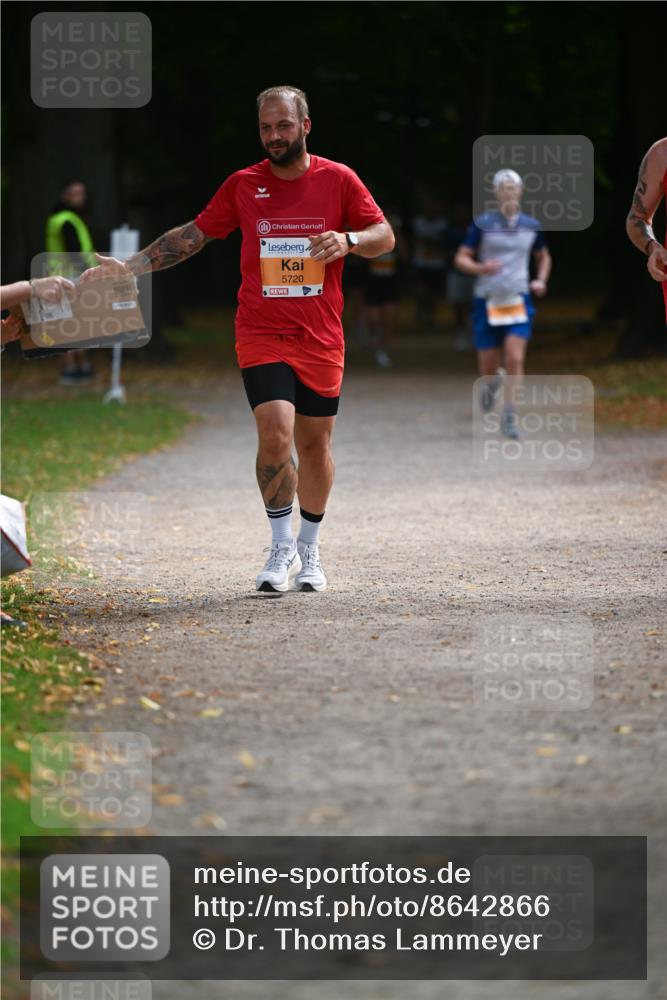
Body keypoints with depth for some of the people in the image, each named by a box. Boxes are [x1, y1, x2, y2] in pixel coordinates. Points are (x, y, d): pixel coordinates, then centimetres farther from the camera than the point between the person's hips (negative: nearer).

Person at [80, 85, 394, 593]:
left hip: (321, 340, 1)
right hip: (261, 336, -1)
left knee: (315, 444, 7)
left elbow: (385, 236, 4)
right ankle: (282, 549, -3)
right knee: (275, 434, -17)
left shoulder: (338, 179, 1)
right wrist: (130, 266, 5)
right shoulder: (243, 185, 4)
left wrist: (350, 239, -18)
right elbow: (193, 235, 11)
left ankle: (309, 549, 25)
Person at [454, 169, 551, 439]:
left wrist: (541, 280, 4)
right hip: (487, 301, -1)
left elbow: (544, 257, 23)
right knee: (487, 369, 4)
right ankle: (493, 381, 41)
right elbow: (461, 259, -3)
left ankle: (509, 415, -9)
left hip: (518, 300, 1)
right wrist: (481, 268, -24)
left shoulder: (531, 225, 6)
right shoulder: (483, 224, -3)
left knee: (515, 359, -16)